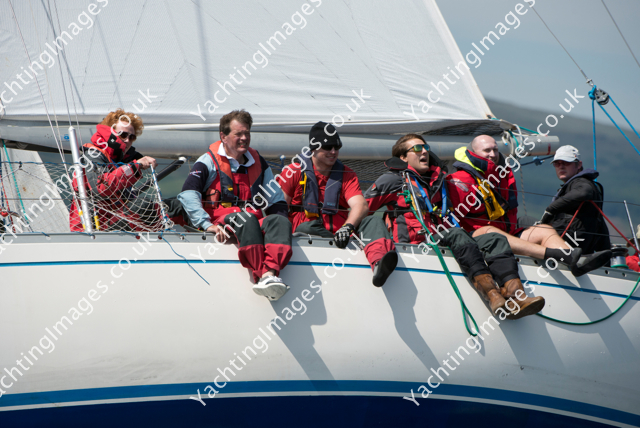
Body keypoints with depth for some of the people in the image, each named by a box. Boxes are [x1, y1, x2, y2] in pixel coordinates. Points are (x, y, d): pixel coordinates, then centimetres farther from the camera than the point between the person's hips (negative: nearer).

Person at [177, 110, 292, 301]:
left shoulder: (259, 163, 22)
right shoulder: (209, 162, 6)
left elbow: (277, 200, 23)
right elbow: (188, 195, -8)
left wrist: (278, 224, 1)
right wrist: (207, 225, -23)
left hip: (255, 224, 4)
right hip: (221, 222, -4)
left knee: (279, 221, -29)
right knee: (245, 218, -38)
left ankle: (270, 274, -53)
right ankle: (262, 276, -50)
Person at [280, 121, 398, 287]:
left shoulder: (346, 174, 14)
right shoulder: (294, 172, 8)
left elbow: (360, 205, -5)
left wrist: (347, 227, -27)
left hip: (339, 229, 3)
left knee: (374, 222, -23)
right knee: (306, 226, -37)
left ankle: (379, 264, -58)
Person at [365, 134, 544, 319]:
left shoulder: (439, 180, 29)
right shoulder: (394, 180, 10)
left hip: (444, 243, 7)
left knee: (495, 239, -16)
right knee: (456, 235, -35)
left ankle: (517, 296, -41)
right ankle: (493, 296, -54)